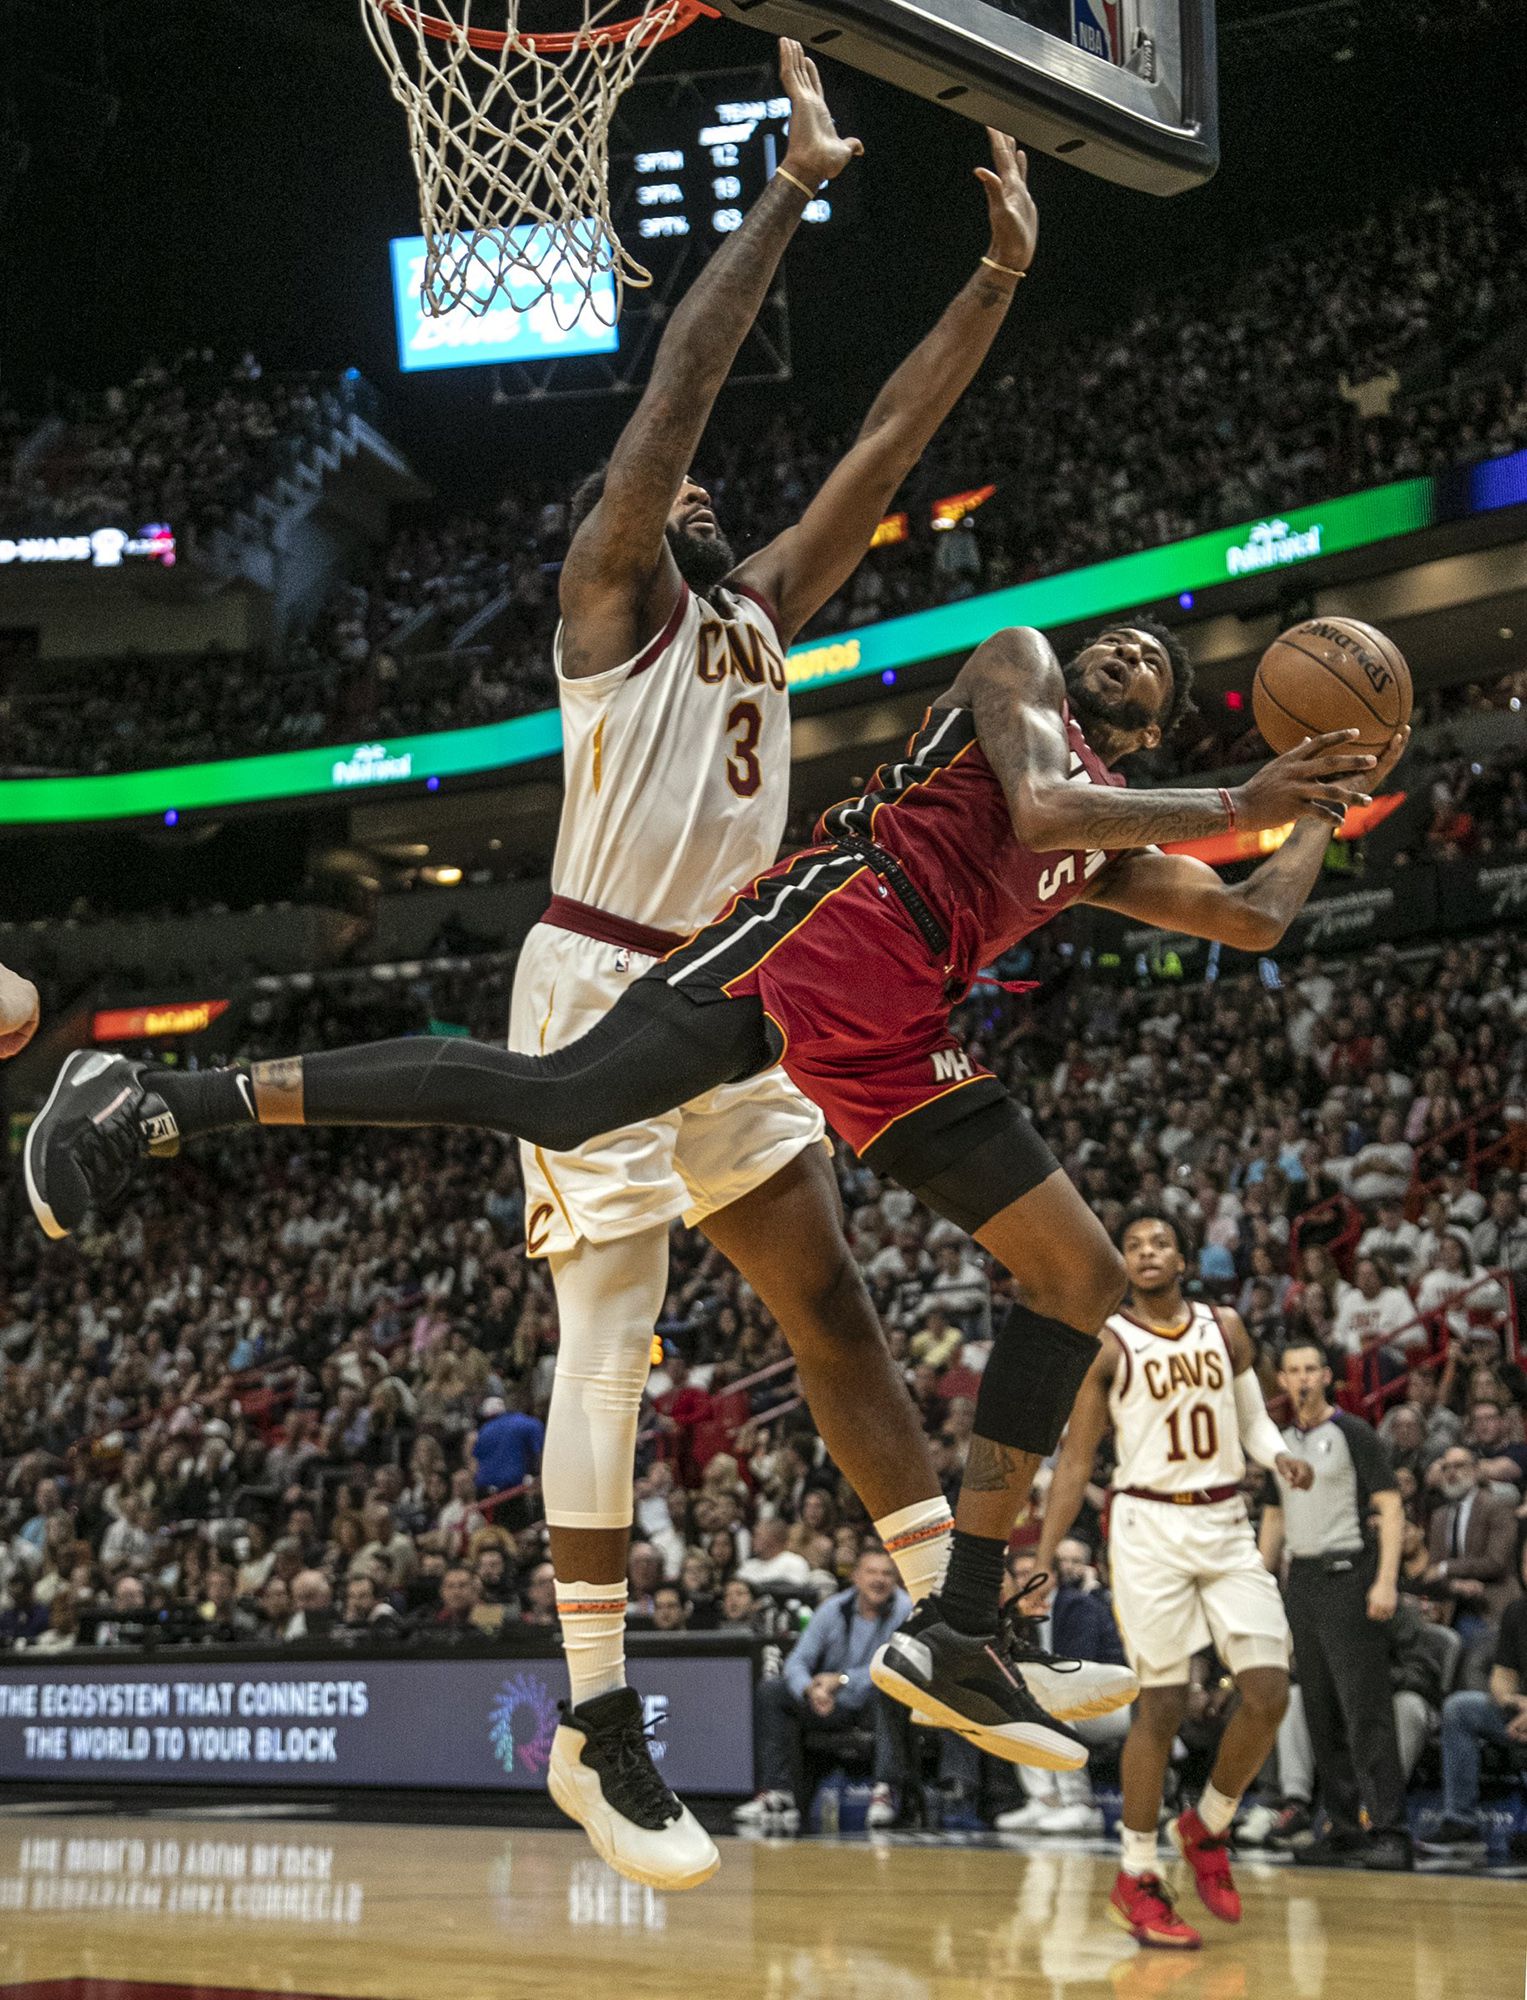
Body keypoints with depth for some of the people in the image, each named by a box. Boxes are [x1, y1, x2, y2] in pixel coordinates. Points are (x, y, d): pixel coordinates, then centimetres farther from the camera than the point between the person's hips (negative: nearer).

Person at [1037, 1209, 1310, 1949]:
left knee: (1269, 1692, -6)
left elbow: (1252, 1419, 15)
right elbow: (1075, 1460, -1)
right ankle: (1136, 1880, 8)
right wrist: (1043, 1556, -9)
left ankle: (1206, 1828, 19)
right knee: (1162, 1704, -5)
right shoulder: (1106, 1345, -3)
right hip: (1150, 1528, -4)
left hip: (1227, 1527, 4)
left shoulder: (1225, 1328, 8)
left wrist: (1280, 1456, -8)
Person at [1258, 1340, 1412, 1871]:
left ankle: (1389, 1833, -14)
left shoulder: (1353, 1433, -5)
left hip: (1348, 1574, -7)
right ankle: (1345, 1829, 13)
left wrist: (1386, 1581, -19)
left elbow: (1390, 1507, -9)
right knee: (1321, 1713, 8)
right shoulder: (1281, 1442, 15)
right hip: (1301, 1581, 7)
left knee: (1365, 1710, -12)